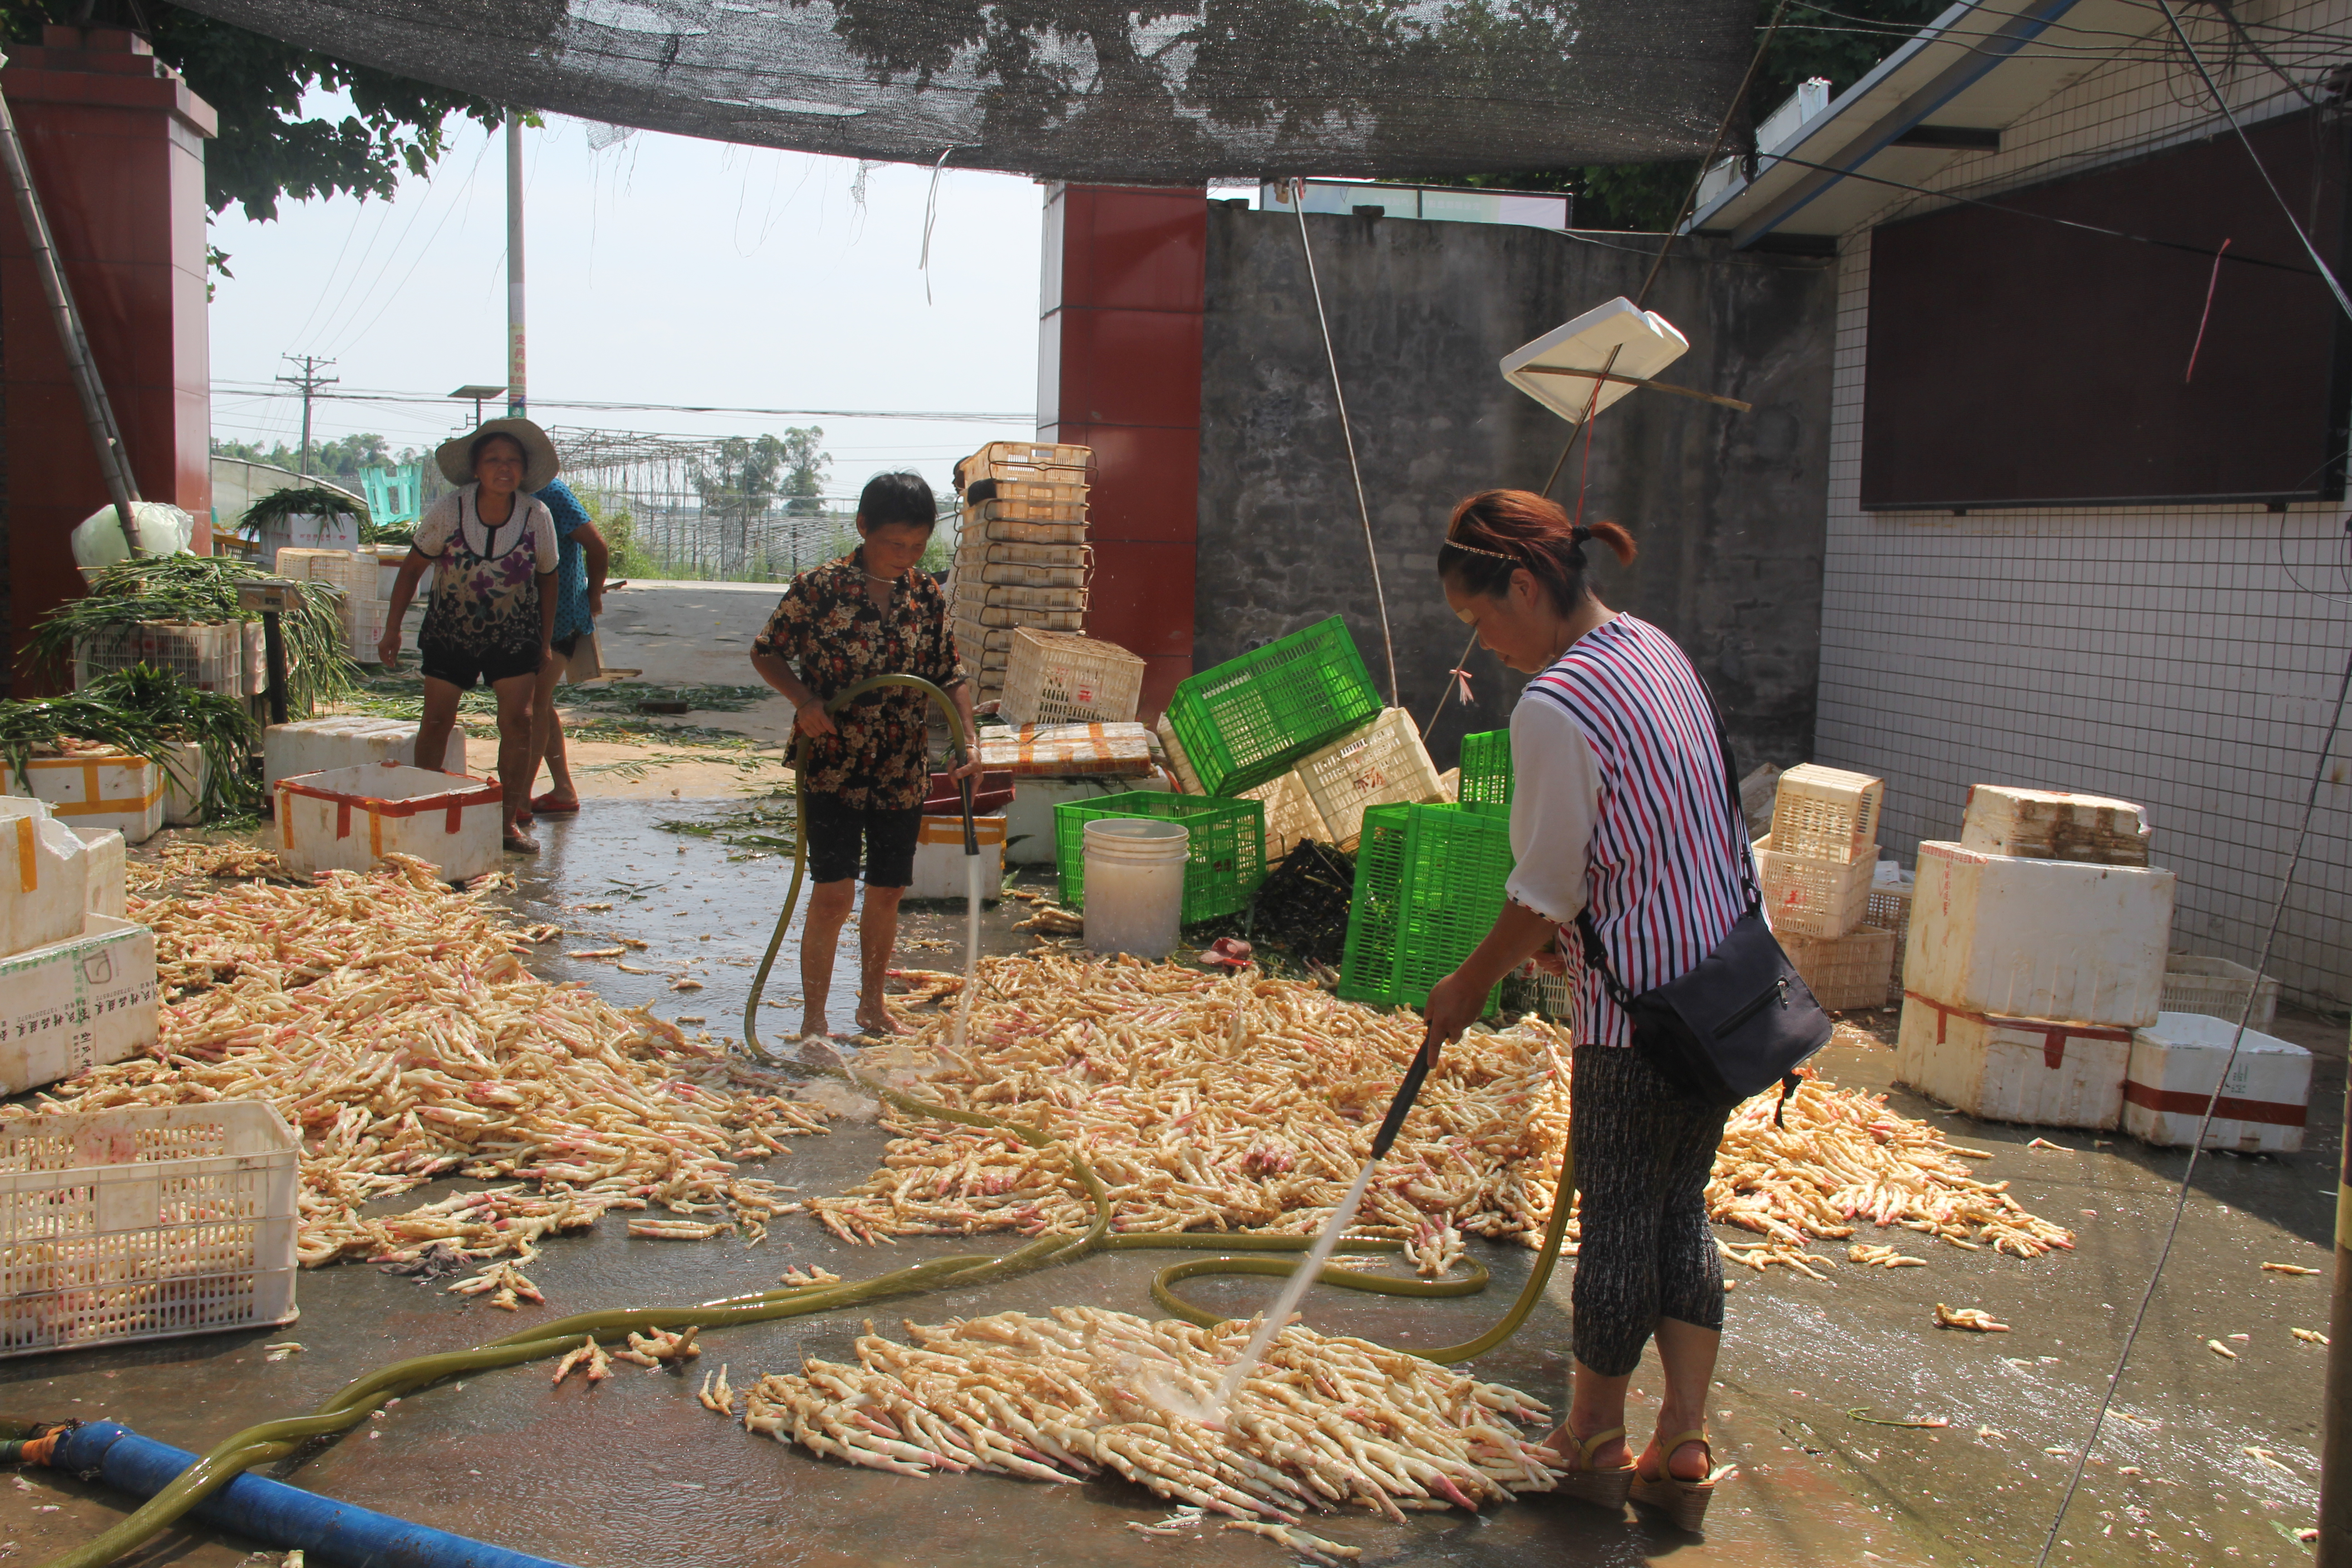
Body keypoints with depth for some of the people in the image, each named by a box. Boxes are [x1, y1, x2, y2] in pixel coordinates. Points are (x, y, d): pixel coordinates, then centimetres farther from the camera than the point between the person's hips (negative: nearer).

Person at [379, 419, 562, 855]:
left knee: (517, 722, -7)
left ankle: (510, 822, 2)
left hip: (514, 635, 0)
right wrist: (392, 630, -4)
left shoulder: (537, 517, -13)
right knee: (436, 722, 1)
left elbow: (547, 578, 2)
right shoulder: (448, 511, -15)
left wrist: (545, 642, 6)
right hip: (450, 631, 0)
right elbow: (412, 568, -4)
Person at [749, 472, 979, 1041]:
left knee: (887, 892, 13)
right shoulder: (818, 588, -9)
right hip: (831, 768, -4)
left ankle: (872, 1006, 31)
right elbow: (765, 653, 1)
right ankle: (813, 1020, 5)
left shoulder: (928, 597, 1)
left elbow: (950, 676, 7)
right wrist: (803, 700, -16)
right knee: (833, 894, -9)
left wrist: (967, 744, -7)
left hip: (903, 774, 4)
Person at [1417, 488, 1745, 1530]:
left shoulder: (1555, 707, -21)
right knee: (1682, 1210, 15)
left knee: (1618, 1220, 7)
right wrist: (1558, 935, 22)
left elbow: (1543, 894, -15)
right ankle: (1684, 1445, 21)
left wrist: (1470, 986, 1)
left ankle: (1593, 1440, 25)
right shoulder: (1654, 648, 6)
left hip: (1638, 1010, -9)